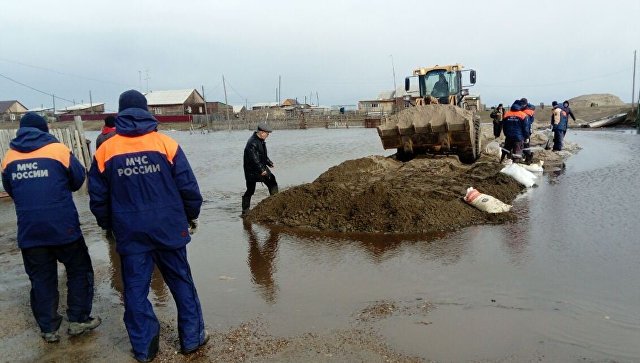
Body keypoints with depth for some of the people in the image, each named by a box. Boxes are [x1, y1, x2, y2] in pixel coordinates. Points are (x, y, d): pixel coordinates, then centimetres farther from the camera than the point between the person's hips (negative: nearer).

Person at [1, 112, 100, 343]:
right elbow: (78, 179, 3)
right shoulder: (58, 149, -5)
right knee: (79, 271, 12)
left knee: (41, 278, 12)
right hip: (63, 226, -3)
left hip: (29, 229, 3)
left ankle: (48, 329, 17)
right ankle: (78, 320, 16)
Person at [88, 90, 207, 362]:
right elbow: (188, 187, -7)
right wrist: (192, 216, 10)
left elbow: (98, 197, 4)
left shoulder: (105, 151, -2)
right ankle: (192, 338, 22)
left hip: (130, 234, 1)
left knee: (135, 289, 12)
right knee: (181, 282, 12)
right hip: (168, 229, -1)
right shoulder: (166, 144, -7)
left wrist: (108, 225, 20)